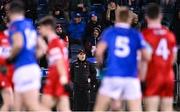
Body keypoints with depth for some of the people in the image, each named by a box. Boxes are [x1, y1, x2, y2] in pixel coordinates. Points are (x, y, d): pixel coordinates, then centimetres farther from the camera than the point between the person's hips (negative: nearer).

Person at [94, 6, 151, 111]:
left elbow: (99, 51, -7)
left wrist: (100, 62, 13)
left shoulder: (109, 32, 5)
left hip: (112, 76, -1)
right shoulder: (136, 34, 7)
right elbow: (147, 57, -1)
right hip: (131, 78, 1)